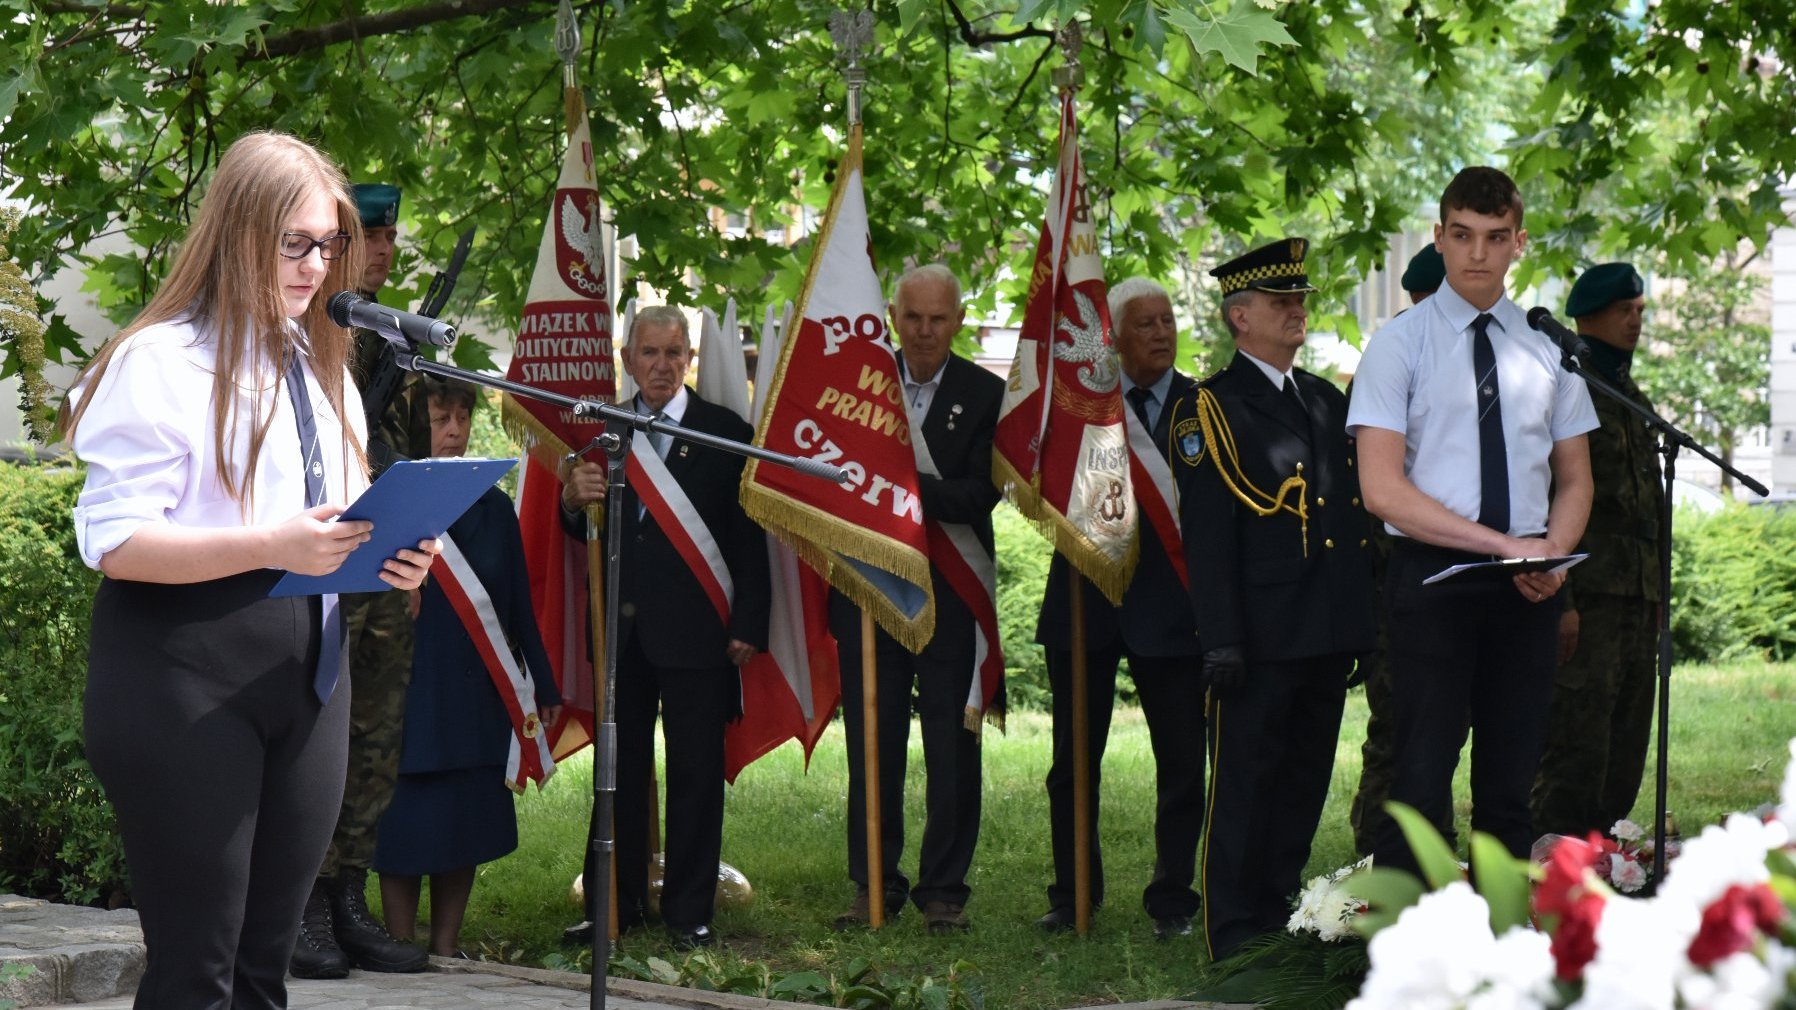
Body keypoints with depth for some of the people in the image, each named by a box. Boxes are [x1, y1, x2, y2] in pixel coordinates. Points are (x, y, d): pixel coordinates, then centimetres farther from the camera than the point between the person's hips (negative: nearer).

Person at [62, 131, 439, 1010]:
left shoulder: (322, 369, 16)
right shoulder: (162, 362, -8)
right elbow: (115, 541, -15)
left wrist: (386, 555, 0)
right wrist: (272, 547, -26)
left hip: (307, 677, 7)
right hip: (186, 680, -7)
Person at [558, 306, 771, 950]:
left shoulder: (725, 431, 2)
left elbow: (748, 536, 0)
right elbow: (588, 532, 12)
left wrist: (748, 626, -7)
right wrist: (574, 500, -12)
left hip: (695, 627, -3)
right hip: (621, 626, 3)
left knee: (695, 770, 1)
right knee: (620, 769, 6)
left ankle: (689, 910, 8)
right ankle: (614, 904, 14)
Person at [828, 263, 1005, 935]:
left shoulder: (986, 396, 0)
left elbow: (981, 495, -11)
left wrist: (911, 484, -25)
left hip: (951, 596, -2)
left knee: (952, 748, 2)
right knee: (873, 744, 7)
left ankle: (944, 890, 10)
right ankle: (874, 886, 15)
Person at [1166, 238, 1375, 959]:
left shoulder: (1330, 402, 17)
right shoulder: (1209, 409, -4)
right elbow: (1205, 534, -9)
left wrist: (1365, 625, 15)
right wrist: (1221, 639, -16)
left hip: (1330, 631, 7)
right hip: (1261, 638, -7)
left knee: (1304, 781, 12)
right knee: (1244, 783, -2)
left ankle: (1281, 919, 21)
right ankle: (1235, 934, 3)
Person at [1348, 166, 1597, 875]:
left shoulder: (1548, 349, 11)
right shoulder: (1399, 345, -2)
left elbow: (1575, 482, 17)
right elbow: (1382, 490, -10)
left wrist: (1554, 552, -6)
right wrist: (1505, 544, -16)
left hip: (1528, 587, 4)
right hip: (1433, 578, -4)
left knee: (1512, 783, 7)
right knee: (1423, 782, -7)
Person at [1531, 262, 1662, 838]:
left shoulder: (1631, 395, 21)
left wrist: (1658, 593, 19)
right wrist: (1559, 598, -18)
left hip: (1639, 596, 9)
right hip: (1586, 596, -9)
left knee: (1625, 749, 10)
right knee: (1578, 745, -9)